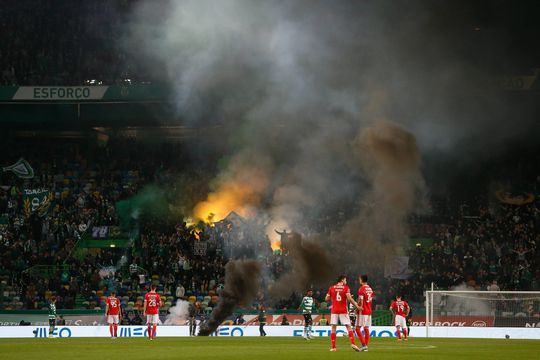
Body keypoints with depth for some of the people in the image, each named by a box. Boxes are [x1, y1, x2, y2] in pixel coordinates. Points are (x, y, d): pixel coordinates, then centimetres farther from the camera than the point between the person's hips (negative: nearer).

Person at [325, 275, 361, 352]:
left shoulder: (331, 288, 5)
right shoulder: (346, 288, -2)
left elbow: (326, 299, 6)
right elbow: (349, 298, -13)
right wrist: (356, 305, -7)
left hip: (334, 311, 2)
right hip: (343, 311, -2)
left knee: (333, 328, 5)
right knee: (348, 327, 3)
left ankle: (333, 347, 0)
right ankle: (353, 343, -11)